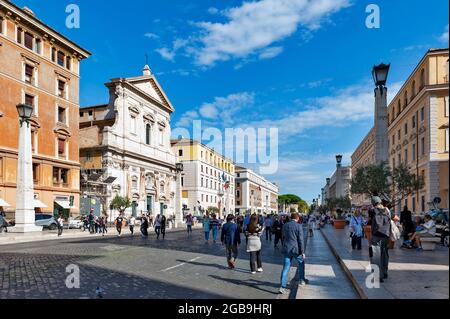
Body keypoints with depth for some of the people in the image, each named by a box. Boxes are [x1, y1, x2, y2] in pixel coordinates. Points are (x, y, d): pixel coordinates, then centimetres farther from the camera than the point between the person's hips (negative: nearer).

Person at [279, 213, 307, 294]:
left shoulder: (285, 226, 5)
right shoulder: (299, 226, -10)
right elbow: (301, 240, -12)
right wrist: (302, 252, -7)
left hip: (286, 249, 4)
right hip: (296, 249, -4)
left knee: (286, 268, 6)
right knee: (301, 262, 24)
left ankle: (283, 287, 3)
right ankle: (302, 280, 33)